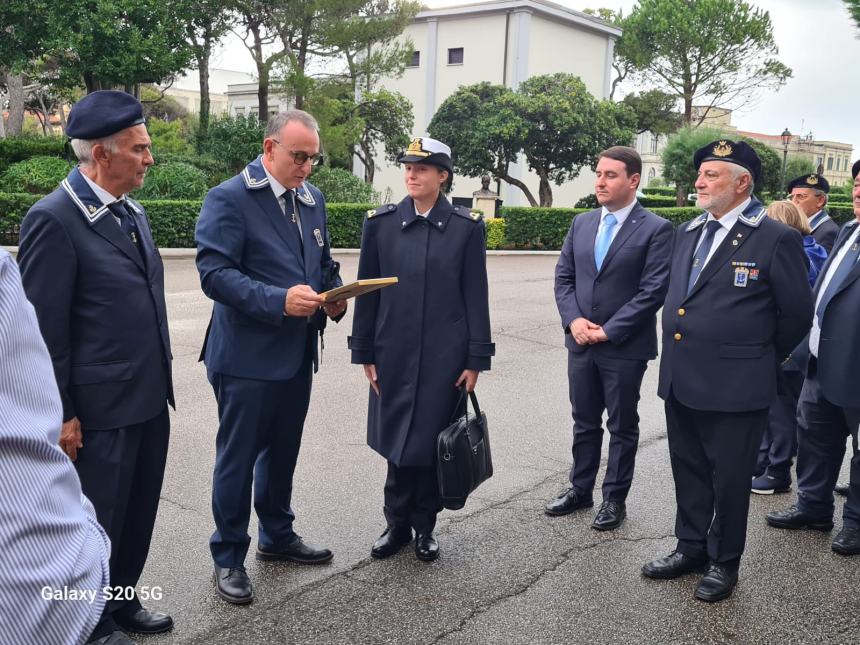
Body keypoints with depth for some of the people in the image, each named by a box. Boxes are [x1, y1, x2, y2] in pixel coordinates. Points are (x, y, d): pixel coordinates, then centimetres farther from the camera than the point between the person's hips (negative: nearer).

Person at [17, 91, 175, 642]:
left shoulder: (132, 212, 9)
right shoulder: (54, 218, -16)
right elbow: (45, 328, -16)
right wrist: (60, 415, -14)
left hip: (149, 400, 8)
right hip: (100, 410, -8)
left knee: (138, 514, 20)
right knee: (98, 523, 9)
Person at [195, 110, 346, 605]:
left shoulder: (313, 199, 10)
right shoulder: (229, 198, -12)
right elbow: (214, 272, -20)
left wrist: (334, 297, -3)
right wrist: (278, 300, -30)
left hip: (298, 353, 7)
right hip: (248, 356, -7)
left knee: (283, 452, 20)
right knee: (238, 457, 5)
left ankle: (278, 536, 38)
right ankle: (229, 558, 20)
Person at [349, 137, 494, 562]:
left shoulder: (467, 227, -2)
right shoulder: (380, 223, 1)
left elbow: (476, 297, -1)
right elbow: (367, 292, 4)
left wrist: (476, 359, -3)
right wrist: (364, 352, 3)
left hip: (445, 355, -1)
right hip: (395, 354, 1)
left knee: (432, 441, 6)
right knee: (398, 440, 8)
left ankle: (424, 526, 24)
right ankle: (397, 523, 25)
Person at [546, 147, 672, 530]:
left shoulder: (656, 230, -9)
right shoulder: (581, 224, 8)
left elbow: (654, 291, -15)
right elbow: (563, 277, 8)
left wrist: (609, 331, -16)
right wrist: (573, 320, -8)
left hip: (625, 347, -5)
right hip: (580, 343, 5)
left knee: (622, 427, 9)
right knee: (584, 423, 16)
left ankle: (615, 498, 21)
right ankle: (580, 490, 30)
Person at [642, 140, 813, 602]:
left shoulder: (775, 239, -11)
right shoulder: (687, 233, 10)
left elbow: (796, 313, -5)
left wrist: (763, 359, 5)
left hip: (734, 386, -6)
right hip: (679, 379, 6)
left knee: (729, 479, 9)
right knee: (688, 472, 18)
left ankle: (724, 562, 27)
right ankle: (690, 547, 35)